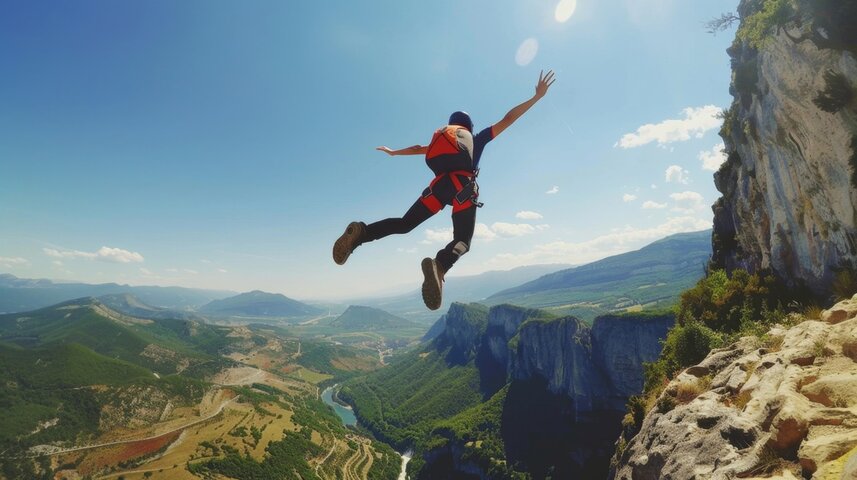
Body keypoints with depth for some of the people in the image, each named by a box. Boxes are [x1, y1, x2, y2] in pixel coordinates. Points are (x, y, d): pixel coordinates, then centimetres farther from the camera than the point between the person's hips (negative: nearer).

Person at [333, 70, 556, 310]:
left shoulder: (441, 138, 36)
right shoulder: (478, 138, 27)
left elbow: (419, 149, 49)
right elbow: (507, 119, 22)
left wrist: (393, 152, 66)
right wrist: (537, 97, 27)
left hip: (440, 183, 3)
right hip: (464, 186, -3)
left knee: (404, 224, 3)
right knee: (462, 240, -6)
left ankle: (360, 233, -22)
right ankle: (439, 265, -39)